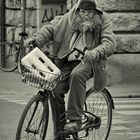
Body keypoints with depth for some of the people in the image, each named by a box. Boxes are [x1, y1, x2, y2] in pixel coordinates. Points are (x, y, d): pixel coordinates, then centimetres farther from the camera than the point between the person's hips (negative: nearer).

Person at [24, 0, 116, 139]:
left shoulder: (103, 20, -1)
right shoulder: (68, 18, 7)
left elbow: (110, 43, -13)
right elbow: (50, 29, 7)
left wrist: (95, 52, -33)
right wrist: (36, 39, -14)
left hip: (89, 61, -3)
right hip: (68, 61, 4)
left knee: (77, 74, -37)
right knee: (55, 90, -14)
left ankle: (75, 119, -34)